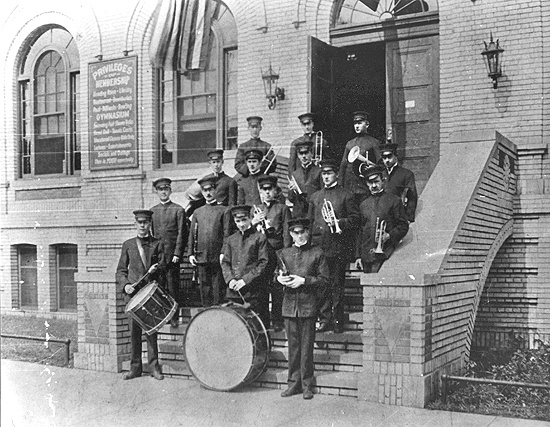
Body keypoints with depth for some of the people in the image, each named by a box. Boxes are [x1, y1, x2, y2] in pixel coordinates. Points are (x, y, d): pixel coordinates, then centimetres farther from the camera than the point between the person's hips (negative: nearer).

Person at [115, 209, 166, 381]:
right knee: (134, 330, 1)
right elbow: (121, 270, 11)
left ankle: (154, 366, 8)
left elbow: (162, 264, 4)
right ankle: (135, 367, 10)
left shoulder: (157, 244, 10)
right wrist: (125, 284, -6)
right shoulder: (128, 244, 13)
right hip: (134, 292, 1)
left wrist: (156, 267, -18)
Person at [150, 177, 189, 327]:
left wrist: (177, 254, -10)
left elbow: (181, 234, -3)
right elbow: (150, 233, 14)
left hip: (171, 255, -3)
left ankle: (174, 317, 4)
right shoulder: (152, 211, 14)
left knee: (173, 286, -3)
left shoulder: (178, 210, 2)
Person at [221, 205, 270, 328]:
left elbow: (263, 263, -5)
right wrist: (230, 279, -5)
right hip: (233, 291, 4)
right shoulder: (231, 240, 15)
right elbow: (225, 262, 14)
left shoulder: (260, 238, 1)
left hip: (254, 292, -4)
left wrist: (246, 280, -12)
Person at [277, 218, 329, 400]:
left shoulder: (317, 253, 2)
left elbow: (324, 280, -1)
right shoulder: (284, 253, 12)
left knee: (307, 346, 1)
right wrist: (279, 278, -3)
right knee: (293, 346, 7)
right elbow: (278, 275, 20)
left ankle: (307, 385, 11)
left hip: (308, 305, -3)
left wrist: (304, 280, -12)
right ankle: (294, 383, 16)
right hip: (289, 305, 3)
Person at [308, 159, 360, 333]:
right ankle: (324, 319, 7)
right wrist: (309, 239, 9)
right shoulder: (315, 197, 17)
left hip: (338, 247, -4)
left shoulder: (346, 195, 3)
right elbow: (309, 221, 19)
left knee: (337, 284, -1)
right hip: (318, 246, 4)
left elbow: (355, 219, 0)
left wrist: (338, 223, -14)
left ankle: (337, 320, 6)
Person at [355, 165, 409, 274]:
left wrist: (389, 235, -15)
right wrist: (358, 256, 12)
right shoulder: (363, 205, 18)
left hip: (385, 252, -4)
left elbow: (403, 226, 2)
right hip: (366, 256, 4)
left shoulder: (394, 201, 5)